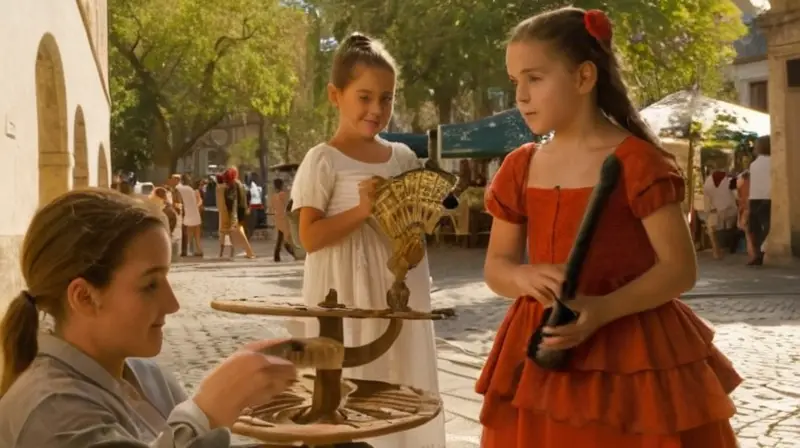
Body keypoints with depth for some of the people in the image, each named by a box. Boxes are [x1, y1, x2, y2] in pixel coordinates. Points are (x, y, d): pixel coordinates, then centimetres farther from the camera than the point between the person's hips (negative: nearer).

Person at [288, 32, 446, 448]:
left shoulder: (403, 157, 8)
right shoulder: (324, 160, -9)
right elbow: (310, 238, -14)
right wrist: (361, 210, -23)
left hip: (399, 286, 5)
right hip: (347, 293, -5)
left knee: (401, 385, 11)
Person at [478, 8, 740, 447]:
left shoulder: (636, 161, -11)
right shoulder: (520, 168, 5)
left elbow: (680, 269, -12)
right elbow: (495, 266, 9)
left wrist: (602, 310, -25)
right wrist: (525, 277, -14)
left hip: (629, 349, -5)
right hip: (542, 351, 5)